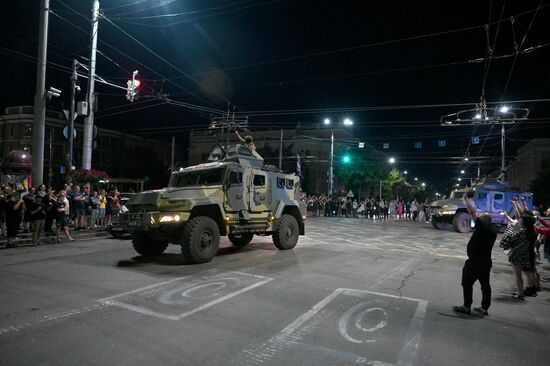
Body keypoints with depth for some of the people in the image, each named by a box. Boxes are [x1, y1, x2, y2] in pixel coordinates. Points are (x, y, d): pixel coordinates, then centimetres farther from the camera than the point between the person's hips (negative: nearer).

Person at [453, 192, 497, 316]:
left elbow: (472, 212, -14)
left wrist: (465, 200, -3)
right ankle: (485, 308, 18)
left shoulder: (481, 227, -17)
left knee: (467, 283, 1)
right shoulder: (493, 232, 4)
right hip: (486, 262, 8)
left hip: (474, 262, -8)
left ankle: (466, 307, 4)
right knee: (485, 285, 12)